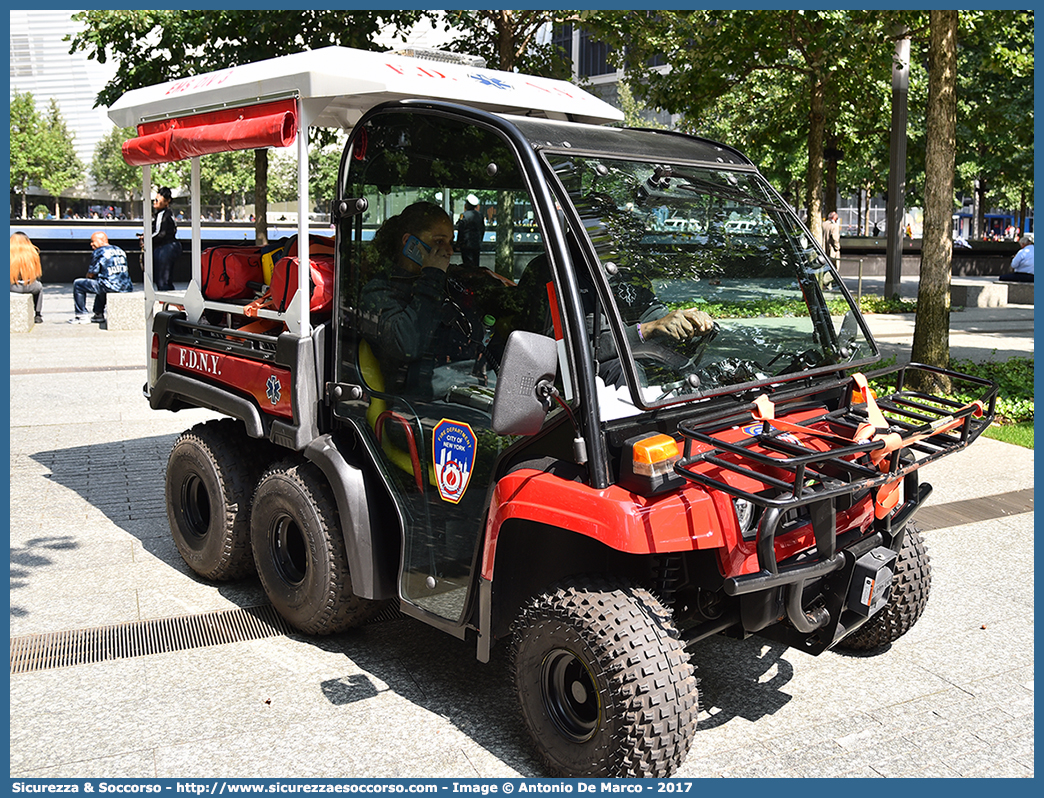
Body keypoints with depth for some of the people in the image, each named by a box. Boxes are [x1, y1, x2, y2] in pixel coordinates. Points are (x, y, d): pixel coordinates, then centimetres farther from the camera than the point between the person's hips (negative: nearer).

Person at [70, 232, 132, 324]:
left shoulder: (98, 252, -3)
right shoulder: (120, 251, 19)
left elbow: (91, 274, 0)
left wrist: (88, 276, 24)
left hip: (110, 287, -8)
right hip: (126, 288, 8)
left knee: (77, 283, 8)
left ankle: (82, 316, 10)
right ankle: (99, 314, 41)